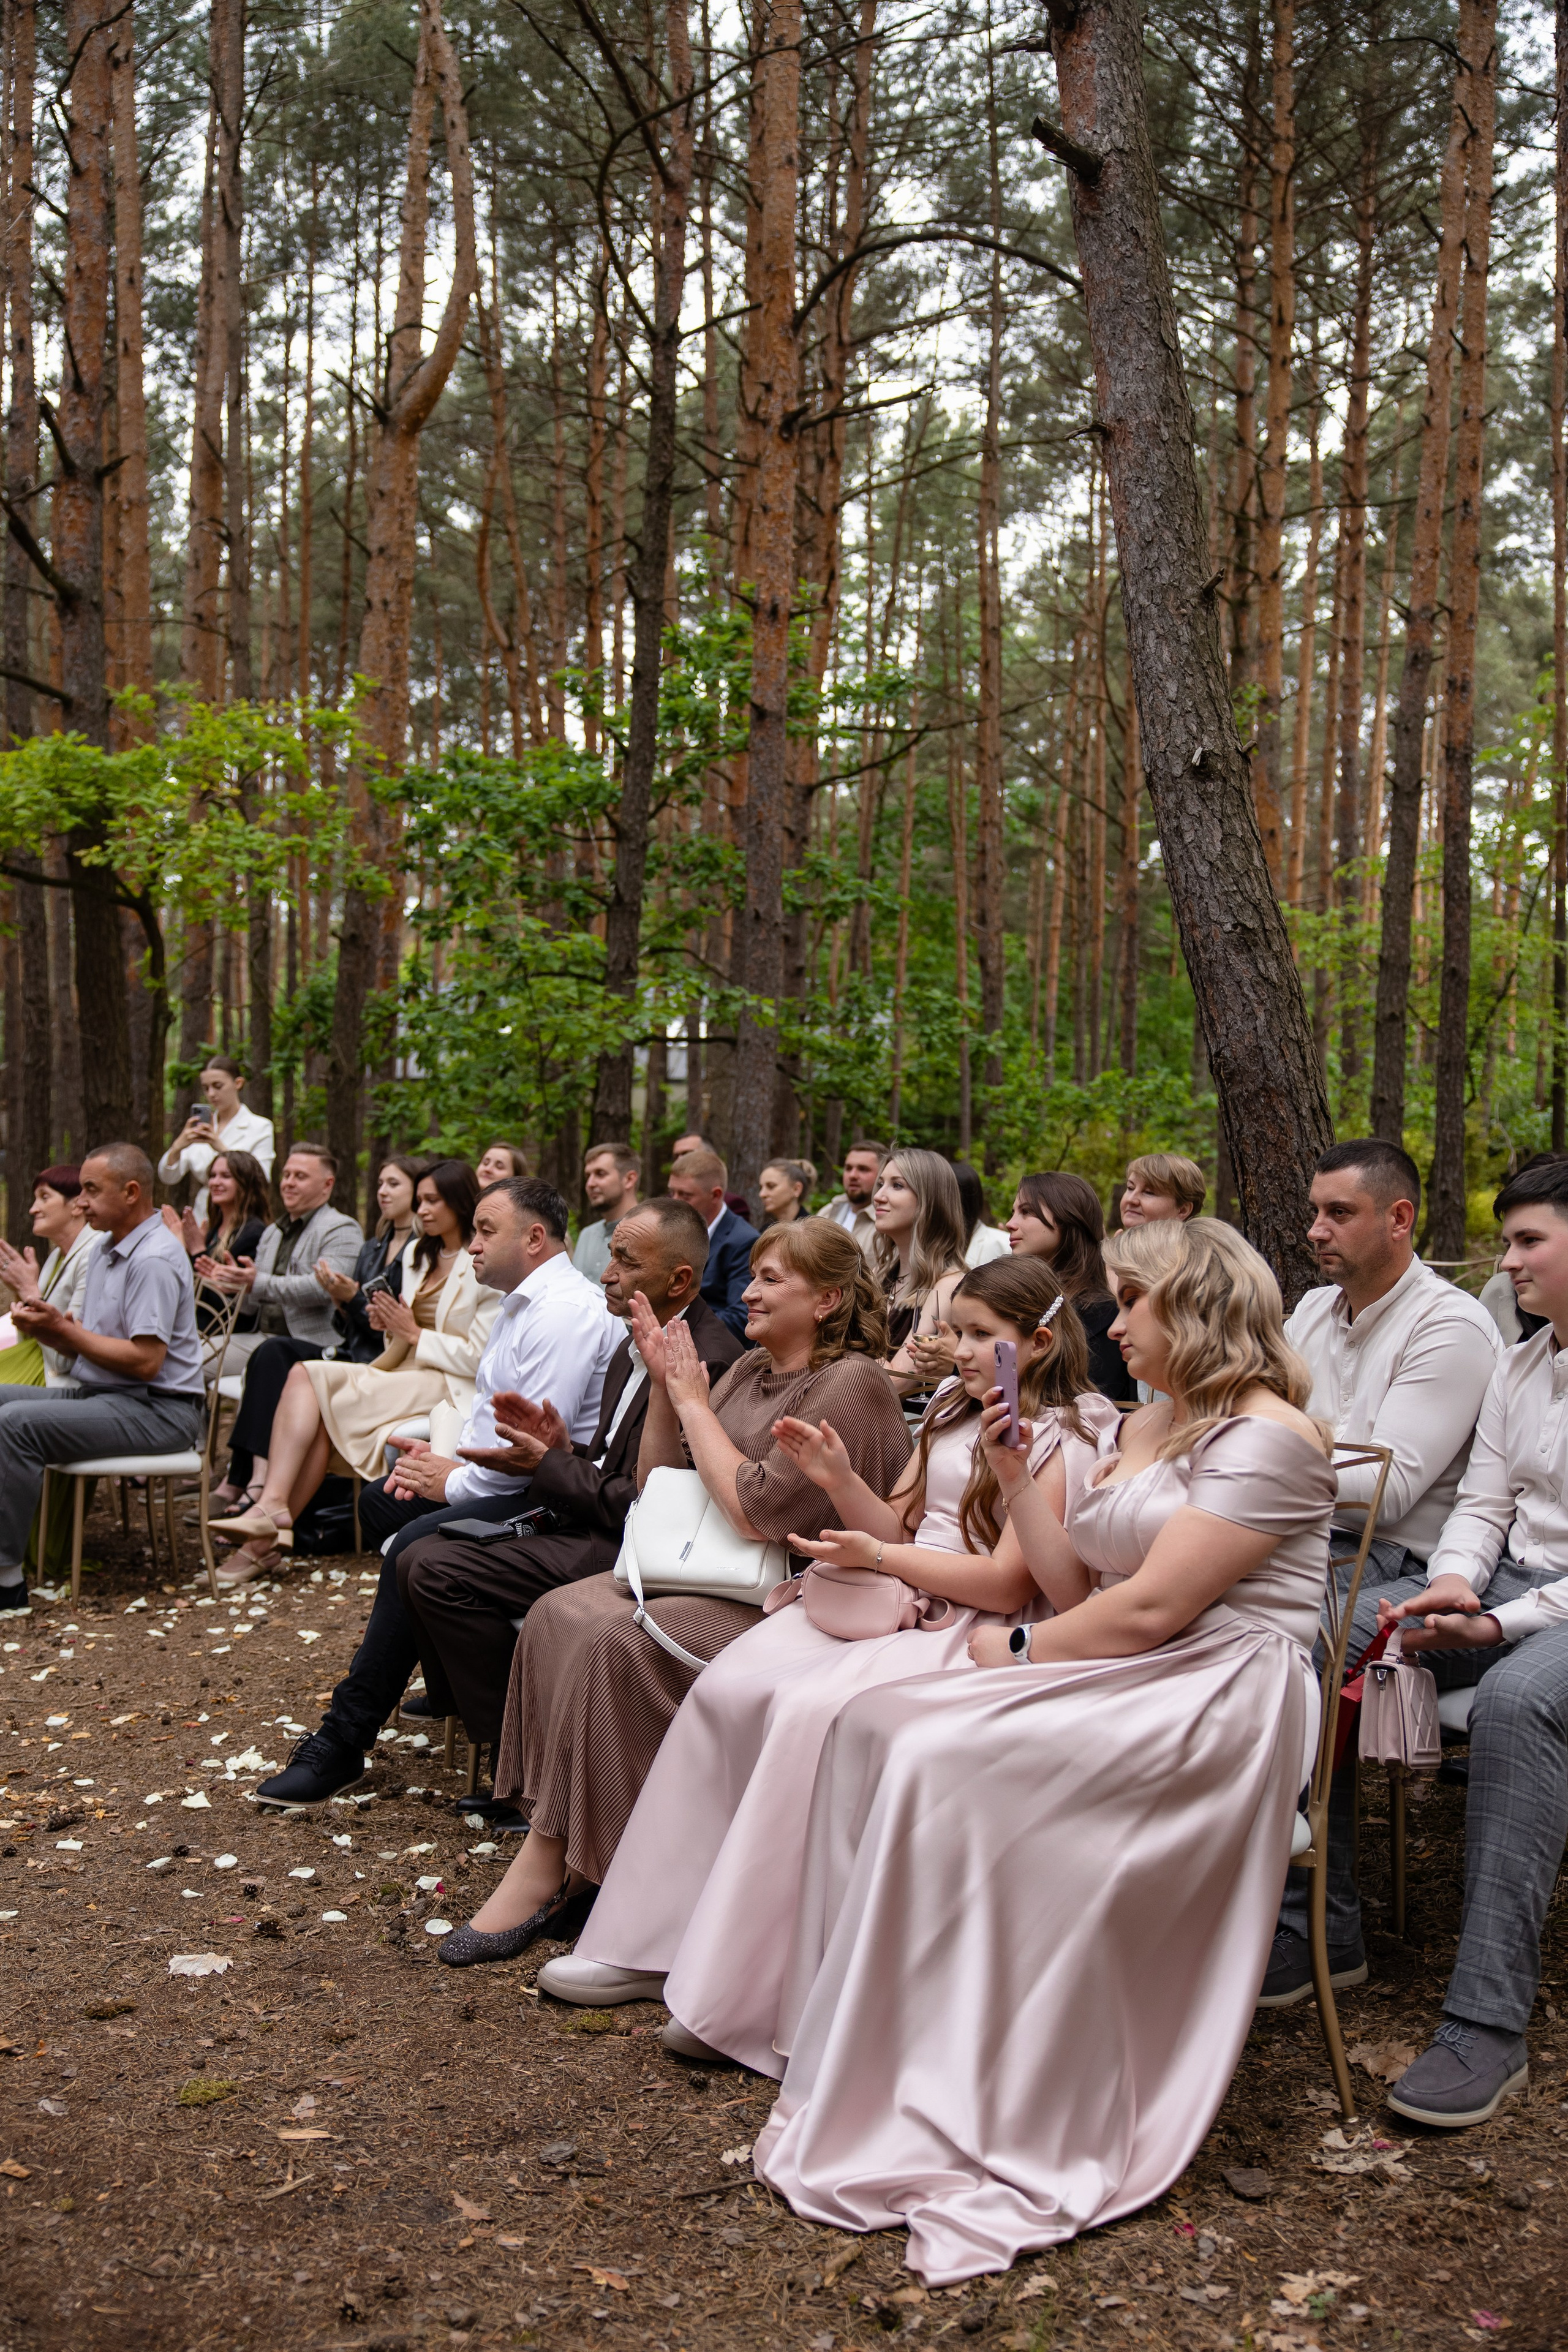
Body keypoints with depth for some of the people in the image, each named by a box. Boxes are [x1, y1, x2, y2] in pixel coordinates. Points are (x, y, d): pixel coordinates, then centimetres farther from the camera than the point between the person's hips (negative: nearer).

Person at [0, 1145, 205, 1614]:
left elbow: (144, 1361, -22)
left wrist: (61, 1328, -16)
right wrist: (43, 1324, -4)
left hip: (155, 1411, -10)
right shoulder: (105, 1250, 16)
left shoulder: (154, 1259, -16)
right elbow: (84, 1344, 17)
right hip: (96, 1394, 10)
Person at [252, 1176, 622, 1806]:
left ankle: (343, 1743, -20)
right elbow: (490, 1405, 23)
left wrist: (455, 1480, -12)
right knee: (381, 1499, 17)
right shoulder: (523, 1304, 17)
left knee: (416, 1546, -26)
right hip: (499, 1480, 12)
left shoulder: (566, 1311, -19)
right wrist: (440, 1459, 5)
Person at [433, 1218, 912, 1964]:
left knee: (613, 1641, -26)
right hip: (712, 1579, 8)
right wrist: (663, 1384, 2)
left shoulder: (852, 1385, -12)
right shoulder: (750, 1369, 14)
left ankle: (549, 1867, -14)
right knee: (558, 1614, -13)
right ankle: (555, 1864, -12)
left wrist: (693, 1403, -12)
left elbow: (758, 1512, -22)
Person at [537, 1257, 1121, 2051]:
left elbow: (1006, 1585, -15)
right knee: (726, 1688, -12)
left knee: (811, 1709, -30)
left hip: (974, 1633, -8)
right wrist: (840, 1480, 0)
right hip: (897, 1603, 8)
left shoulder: (1057, 1441, -8)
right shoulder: (951, 1414, 18)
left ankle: (740, 2000, -22)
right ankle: (652, 1941, -5)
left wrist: (877, 1556, -16)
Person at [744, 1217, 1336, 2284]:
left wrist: (1019, 1651, -7)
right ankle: (874, 2059, -11)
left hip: (1217, 1703, -9)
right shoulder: (1146, 1426, 20)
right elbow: (1069, 1573, 16)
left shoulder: (1267, 1436, -10)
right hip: (1127, 1680, 9)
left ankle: (949, 2110, -16)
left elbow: (1152, 1608, -17)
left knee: (940, 1757, -26)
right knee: (875, 1724, -12)